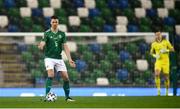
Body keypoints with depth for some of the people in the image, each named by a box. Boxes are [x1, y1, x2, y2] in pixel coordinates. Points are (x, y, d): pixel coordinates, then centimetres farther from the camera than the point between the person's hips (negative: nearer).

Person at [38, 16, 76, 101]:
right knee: (51, 75, -25)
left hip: (59, 58, 4)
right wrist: (41, 46, -43)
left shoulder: (62, 34, 5)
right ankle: (47, 95, -20)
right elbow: (43, 43, -17)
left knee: (66, 77, 0)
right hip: (49, 58, -4)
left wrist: (69, 59, -7)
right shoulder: (47, 33, -5)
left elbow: (65, 47, 3)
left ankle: (67, 97, 15)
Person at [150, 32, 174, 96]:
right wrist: (155, 55, -4)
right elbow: (151, 52, 18)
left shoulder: (166, 42, 0)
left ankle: (167, 91, 19)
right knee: (157, 74, -21)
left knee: (166, 76, 3)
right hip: (158, 61, 1)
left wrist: (166, 50, -15)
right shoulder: (153, 44, 5)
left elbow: (172, 49, 3)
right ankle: (158, 90, -16)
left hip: (165, 61, -1)